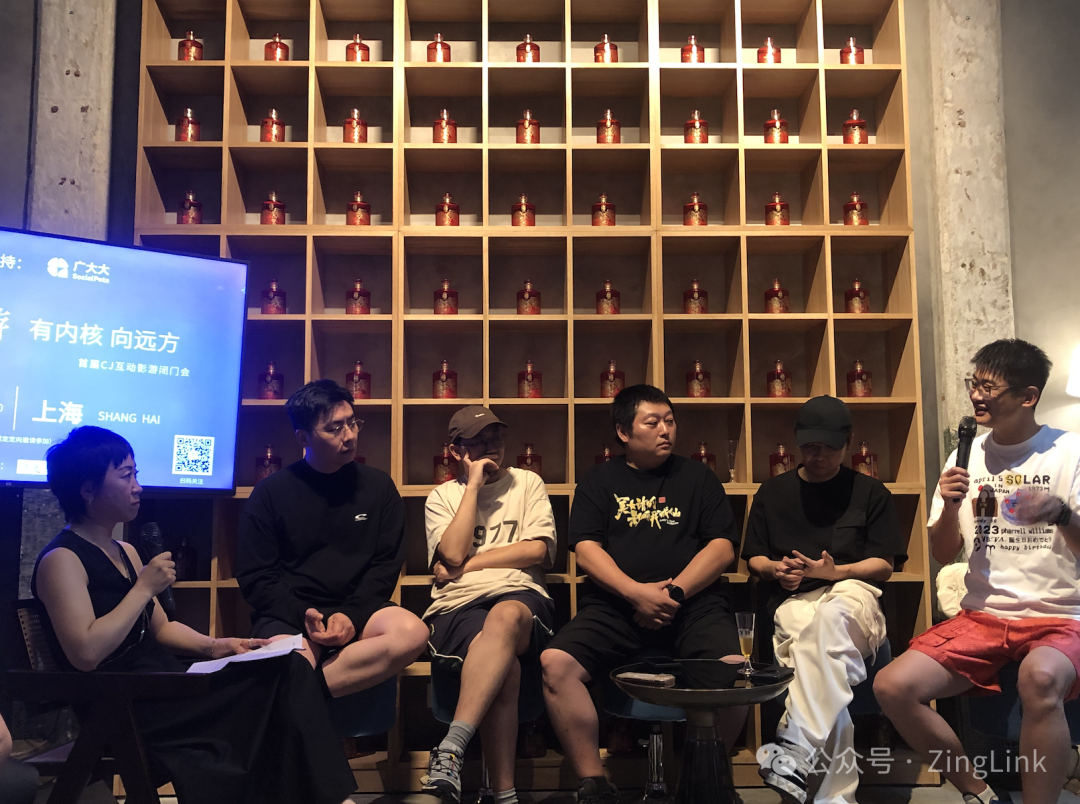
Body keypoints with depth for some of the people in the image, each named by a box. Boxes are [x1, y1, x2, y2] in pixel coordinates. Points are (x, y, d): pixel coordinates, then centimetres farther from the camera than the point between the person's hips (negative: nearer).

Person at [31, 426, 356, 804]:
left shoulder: (124, 552, 18)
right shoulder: (61, 560, -9)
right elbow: (86, 653, -22)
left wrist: (212, 646, 4)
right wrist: (144, 588, -14)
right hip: (120, 707, -8)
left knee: (288, 668, -13)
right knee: (276, 685, -23)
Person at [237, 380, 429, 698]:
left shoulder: (378, 486, 10)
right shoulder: (270, 492, 6)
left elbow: (386, 565, 7)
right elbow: (255, 577, 3)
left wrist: (353, 616, -12)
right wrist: (303, 615, -15)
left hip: (358, 610, 3)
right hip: (289, 615, -3)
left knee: (412, 632, -32)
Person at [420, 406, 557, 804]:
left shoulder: (527, 483, 17)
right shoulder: (441, 497, 17)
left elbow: (536, 550, 2)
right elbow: (453, 554, -3)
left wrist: (466, 565, 1)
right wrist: (473, 485, 0)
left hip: (521, 597, 0)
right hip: (457, 608, 0)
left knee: (505, 616, -41)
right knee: (504, 665, -36)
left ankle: (451, 750, -46)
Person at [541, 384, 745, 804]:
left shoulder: (698, 477, 17)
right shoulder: (599, 480, 16)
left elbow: (723, 546, 7)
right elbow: (586, 549, 4)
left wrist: (674, 592, -9)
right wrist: (636, 592, -12)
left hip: (693, 602, 0)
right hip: (615, 603, 0)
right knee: (555, 662, -25)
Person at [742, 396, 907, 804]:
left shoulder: (870, 492, 16)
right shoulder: (773, 491, 20)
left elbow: (883, 565, 9)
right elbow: (754, 558, 20)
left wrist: (834, 571, -10)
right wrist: (776, 570, -4)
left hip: (853, 594, -1)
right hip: (793, 602, 1)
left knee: (830, 616, -41)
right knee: (825, 643, -36)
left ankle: (799, 745, -49)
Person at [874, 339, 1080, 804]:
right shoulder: (968, 455, 8)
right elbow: (943, 555, 10)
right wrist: (949, 507, -10)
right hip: (984, 616, 4)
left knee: (1039, 678, -40)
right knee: (891, 687, -18)